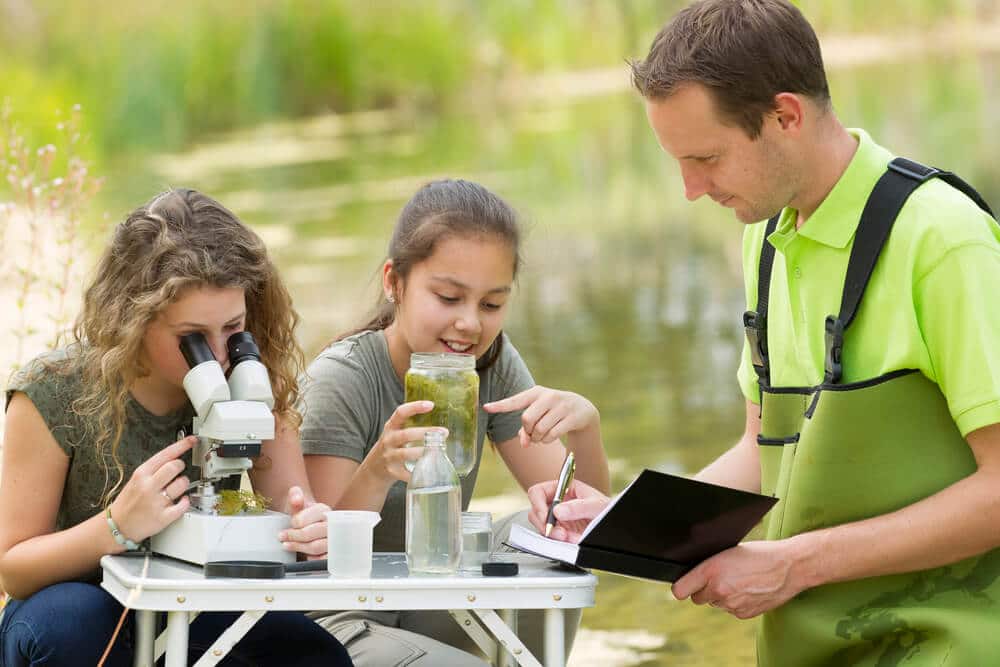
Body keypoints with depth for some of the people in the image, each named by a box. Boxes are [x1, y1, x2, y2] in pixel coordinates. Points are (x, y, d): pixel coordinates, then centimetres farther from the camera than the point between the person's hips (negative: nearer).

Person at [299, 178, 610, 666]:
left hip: (429, 608, 6)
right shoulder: (339, 379, -18)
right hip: (341, 621, -6)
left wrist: (584, 424, -25)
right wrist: (376, 473, -40)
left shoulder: (491, 362, -1)